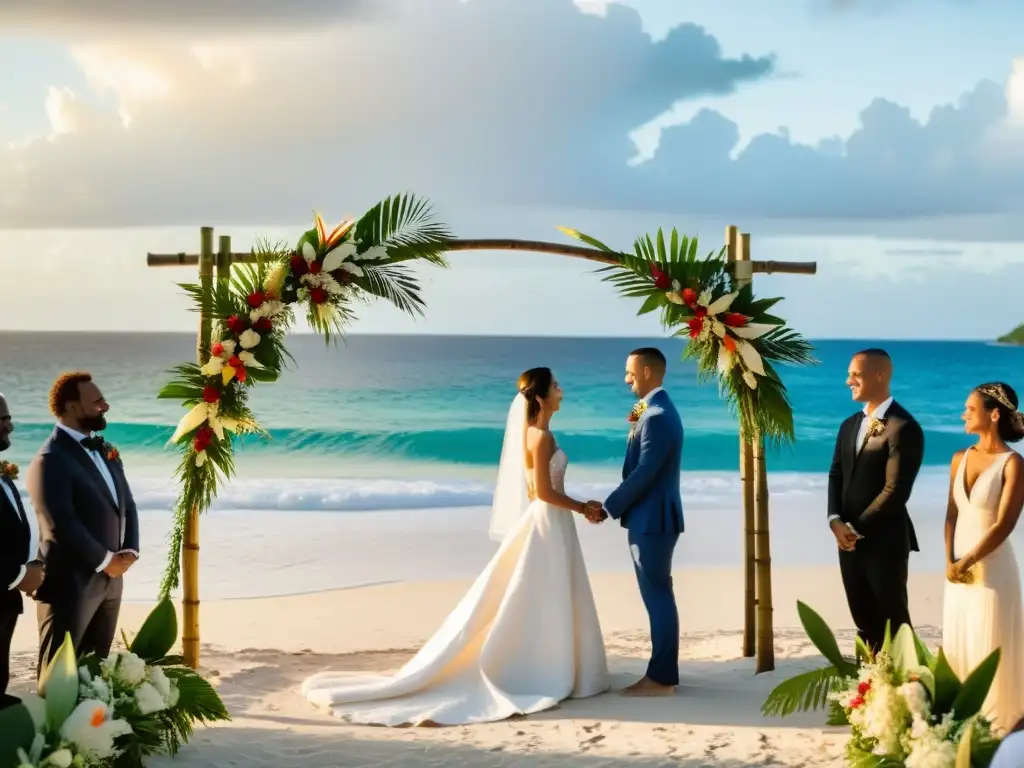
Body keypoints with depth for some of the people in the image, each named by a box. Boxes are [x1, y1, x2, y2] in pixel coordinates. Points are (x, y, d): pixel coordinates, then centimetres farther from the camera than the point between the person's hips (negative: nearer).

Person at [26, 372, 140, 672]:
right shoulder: (50, 459, -15)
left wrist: (129, 552, -2)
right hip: (71, 584, -8)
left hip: (109, 581, 8)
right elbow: (62, 524, -21)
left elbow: (127, 504, 15)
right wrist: (106, 561, -13)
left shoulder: (105, 452, 13)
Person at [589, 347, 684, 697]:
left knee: (658, 596, -5)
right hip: (651, 517, 11)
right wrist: (636, 426, 6)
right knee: (658, 596, 13)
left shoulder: (657, 416, -19)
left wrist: (609, 507, -15)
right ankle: (662, 673, 19)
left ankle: (661, 678, 0)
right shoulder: (657, 411, 15)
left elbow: (644, 473, -21)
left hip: (652, 519, -11)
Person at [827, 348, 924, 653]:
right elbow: (836, 475, 11)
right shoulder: (850, 425, 14)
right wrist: (836, 521, -5)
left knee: (893, 619, 4)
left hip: (884, 539, -7)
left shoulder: (903, 427, -14)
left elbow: (896, 490, -18)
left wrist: (857, 528, -13)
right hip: (849, 538, 7)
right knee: (864, 618, 12)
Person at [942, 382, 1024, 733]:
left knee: (989, 647, 1)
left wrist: (966, 563, -15)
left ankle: (996, 721, 13)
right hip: (957, 566, 6)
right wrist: (949, 561, -7)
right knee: (957, 643, 11)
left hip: (992, 567, -6)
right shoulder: (960, 459, 6)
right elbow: (952, 514, 6)